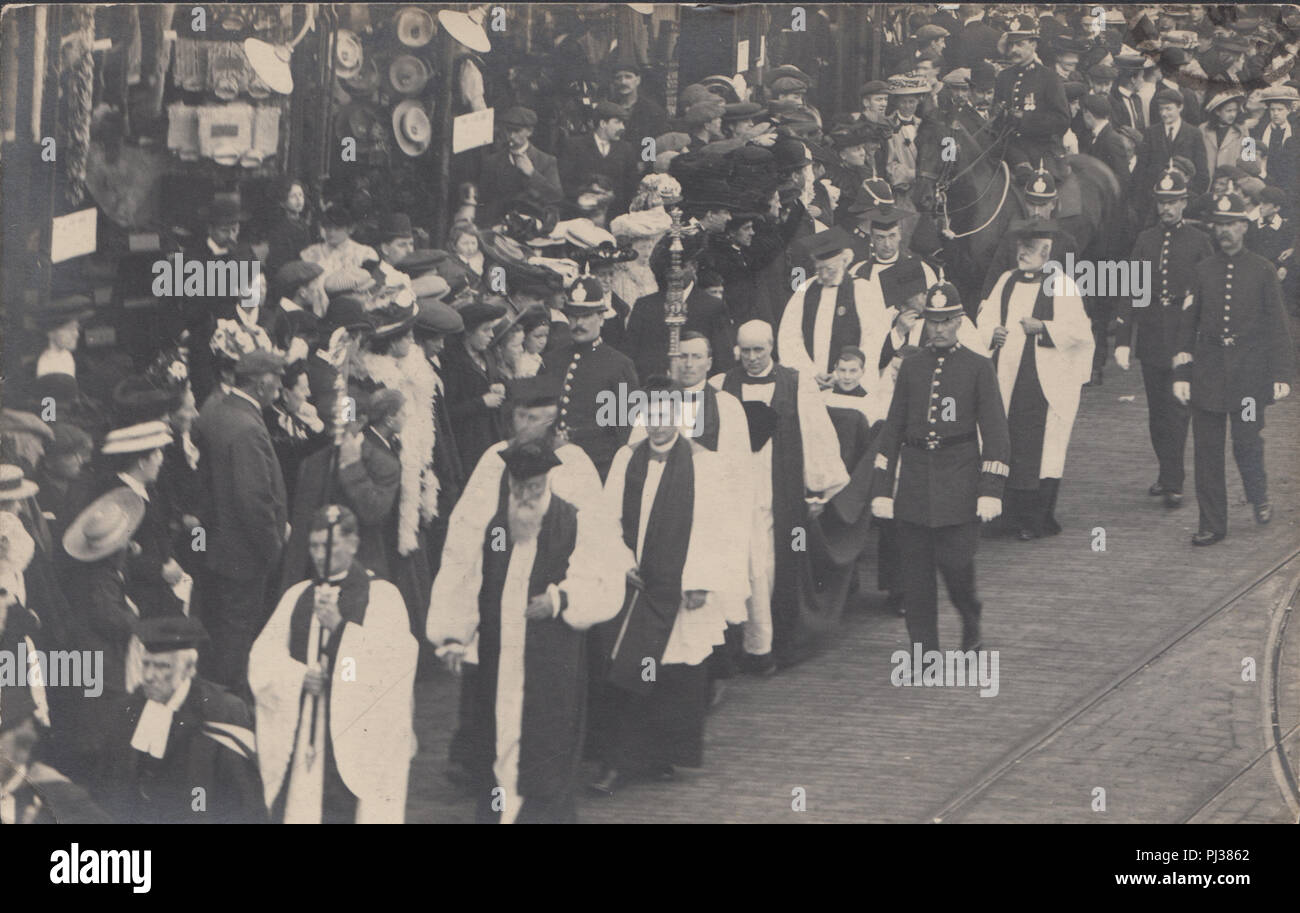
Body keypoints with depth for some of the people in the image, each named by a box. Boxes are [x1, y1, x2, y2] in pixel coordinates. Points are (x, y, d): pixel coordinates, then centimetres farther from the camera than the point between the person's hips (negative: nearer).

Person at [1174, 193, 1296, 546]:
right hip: (1208, 368, 2)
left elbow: (1277, 325, 3)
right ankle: (1212, 525, 7)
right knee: (1207, 448, 0)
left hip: (1249, 370, -2)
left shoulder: (1262, 271, 3)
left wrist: (1282, 374, -3)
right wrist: (1181, 374, 3)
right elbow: (1187, 324, 9)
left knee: (1246, 440, -8)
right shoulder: (1202, 271, 8)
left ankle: (1259, 497, 22)